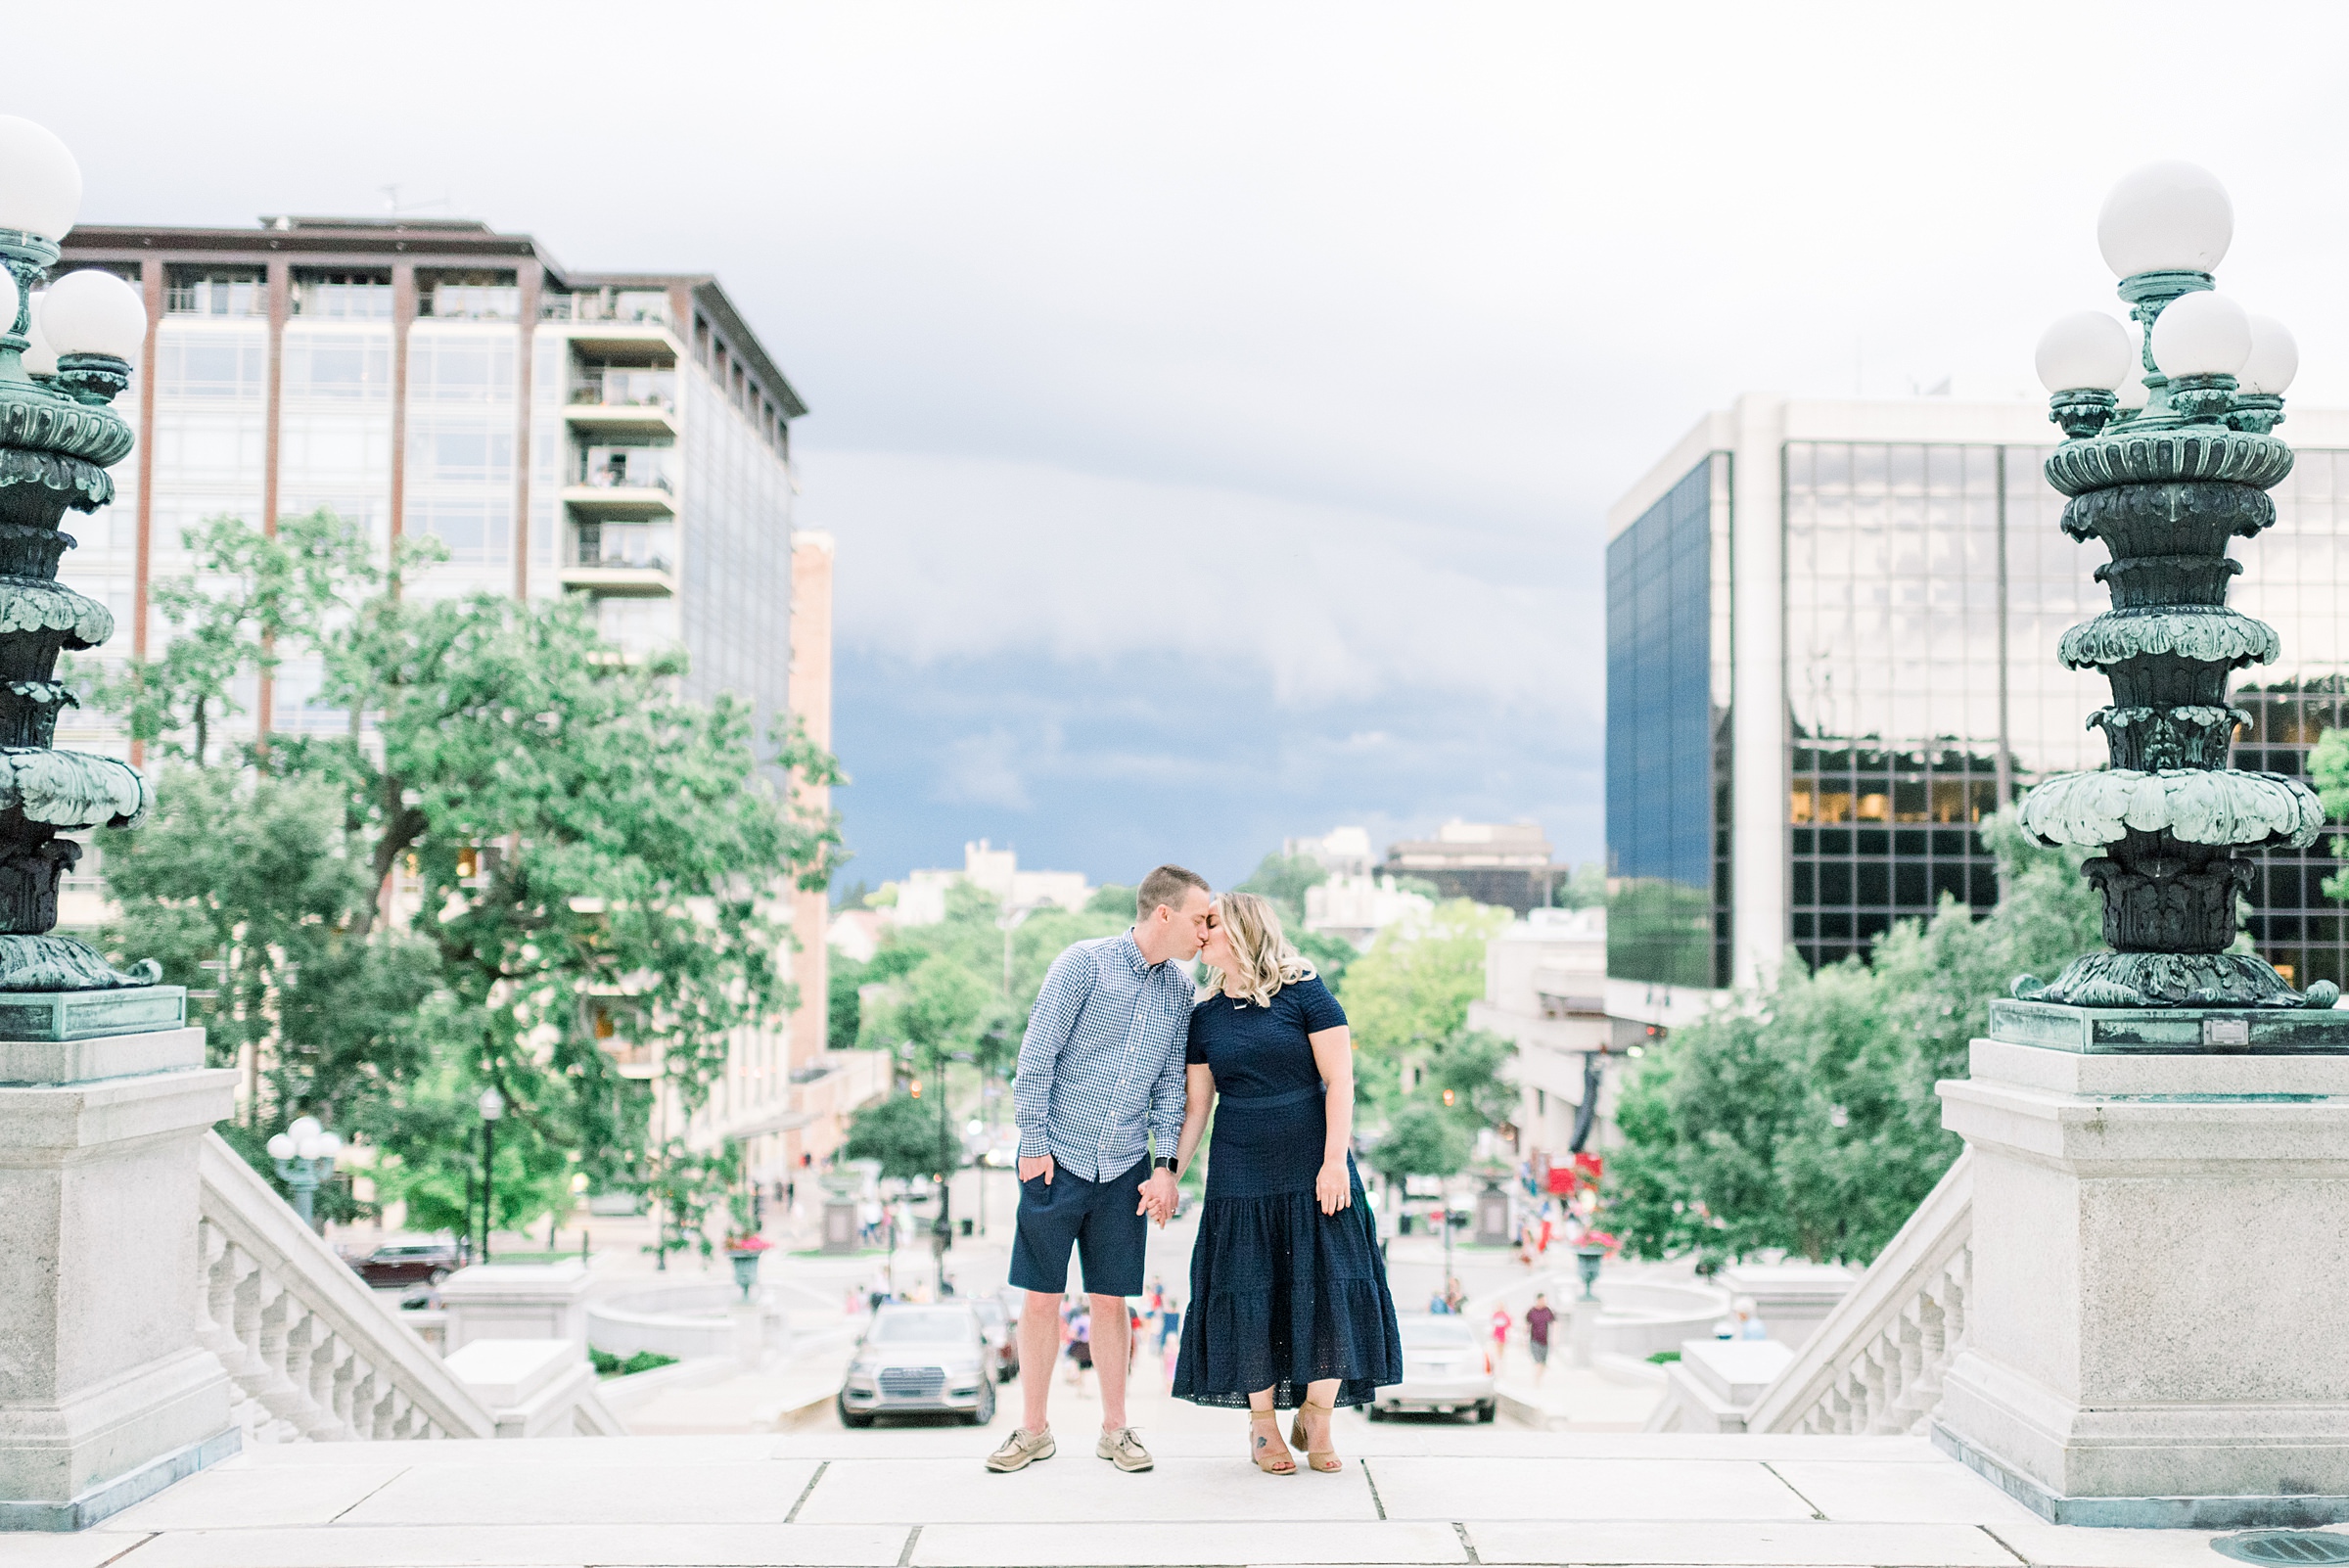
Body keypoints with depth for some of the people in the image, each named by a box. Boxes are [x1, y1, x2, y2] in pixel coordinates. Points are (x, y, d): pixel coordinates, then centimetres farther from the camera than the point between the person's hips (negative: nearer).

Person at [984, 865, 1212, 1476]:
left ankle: (1115, 1429, 19)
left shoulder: (1179, 989, 6)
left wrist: (1166, 1164, 2)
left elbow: (1170, 1083, 10)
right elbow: (1036, 1057, -9)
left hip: (1125, 1170, 4)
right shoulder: (1083, 962, -10)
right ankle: (1034, 1430, 16)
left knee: (1110, 1300, 7)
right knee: (1042, 1298, 3)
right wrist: (1033, 1144, -10)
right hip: (1057, 1161, -4)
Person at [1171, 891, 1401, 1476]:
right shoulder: (1205, 1015, 6)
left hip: (1312, 1172, -3)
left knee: (1328, 1291, -4)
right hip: (1240, 1179, 3)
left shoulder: (1304, 991, -5)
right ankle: (1263, 1427, 16)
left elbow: (1339, 1078, -8)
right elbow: (1197, 1103, 11)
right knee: (1250, 1300, 3)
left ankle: (1316, 1420, 11)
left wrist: (1334, 1161, -14)